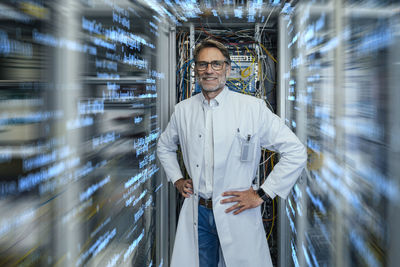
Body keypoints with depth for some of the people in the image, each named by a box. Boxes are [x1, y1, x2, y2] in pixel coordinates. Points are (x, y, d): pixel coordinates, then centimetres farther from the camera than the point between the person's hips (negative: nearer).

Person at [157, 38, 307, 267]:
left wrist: (261, 194, -9)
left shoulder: (253, 108, -8)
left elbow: (296, 152, -8)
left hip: (237, 216, -3)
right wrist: (177, 180, 11)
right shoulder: (183, 110, 4)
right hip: (196, 213, 3)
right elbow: (165, 146, 24)